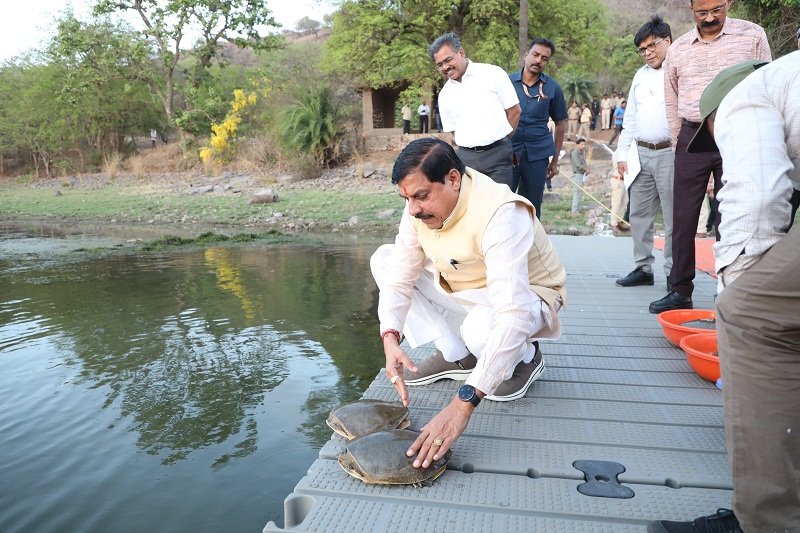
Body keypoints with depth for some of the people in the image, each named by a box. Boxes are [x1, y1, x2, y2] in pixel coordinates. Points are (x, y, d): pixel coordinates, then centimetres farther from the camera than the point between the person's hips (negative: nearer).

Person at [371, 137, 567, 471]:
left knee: (481, 329, -41)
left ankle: (526, 356, -2)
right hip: (462, 289, 7)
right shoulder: (420, 207, -14)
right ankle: (454, 356, -2)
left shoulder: (500, 214, -36)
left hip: (526, 296, -6)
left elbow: (513, 315, -45)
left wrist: (462, 405, -49)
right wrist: (390, 340, -30)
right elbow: (399, 278, -10)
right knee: (383, 259, -6)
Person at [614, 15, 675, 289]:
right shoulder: (641, 75, 18)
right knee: (639, 214, 9)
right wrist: (623, 152, 14)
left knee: (673, 216, -2)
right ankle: (643, 268, 19)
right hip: (641, 153, 7)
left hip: (669, 153, -6)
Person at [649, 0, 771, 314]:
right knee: (683, 219, 2)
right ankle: (680, 291, 11)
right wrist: (679, 145, 10)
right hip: (692, 138, 2)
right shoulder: (678, 49, 10)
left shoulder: (752, 35, 4)